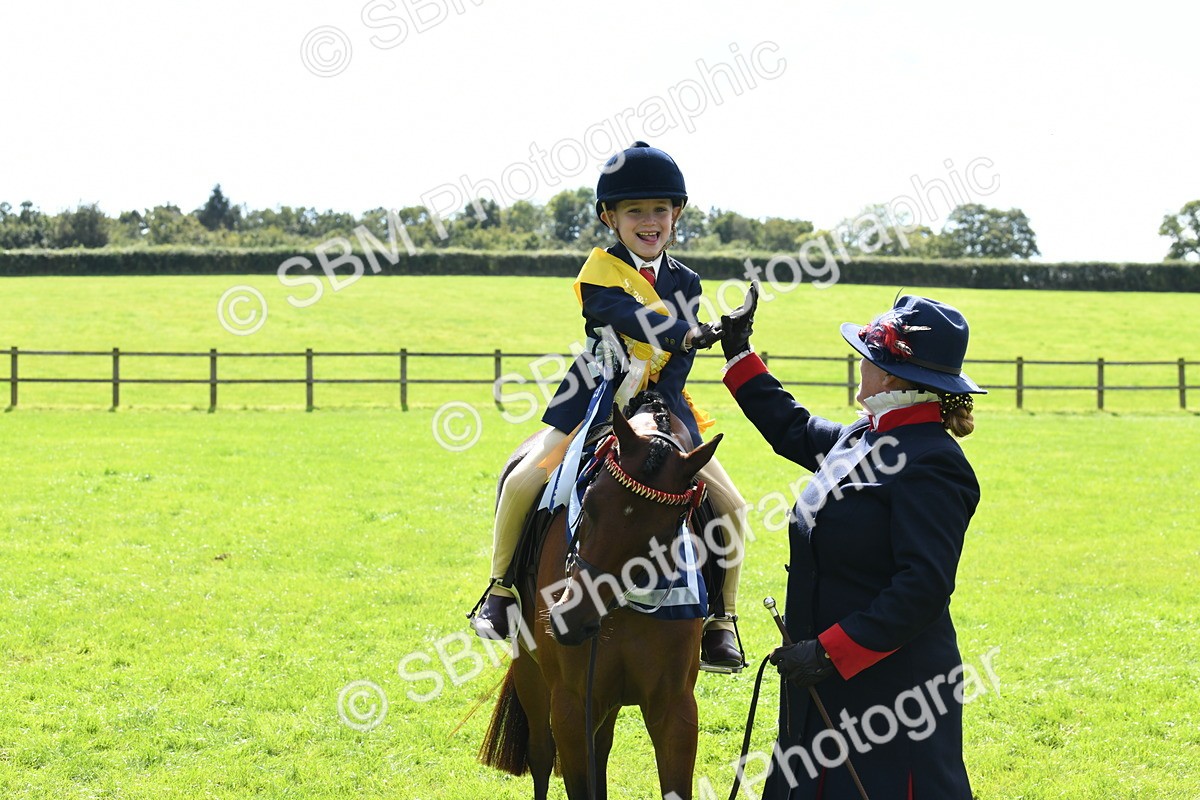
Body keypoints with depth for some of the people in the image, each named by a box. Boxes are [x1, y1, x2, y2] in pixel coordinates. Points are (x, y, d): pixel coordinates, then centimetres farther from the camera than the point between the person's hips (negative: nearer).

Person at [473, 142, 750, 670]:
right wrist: (686, 333, -44)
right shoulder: (602, 269, -6)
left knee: (728, 504, -9)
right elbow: (624, 313, -27)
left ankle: (721, 620, 5)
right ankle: (502, 589, 3)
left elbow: (680, 359, -2)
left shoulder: (684, 283, 6)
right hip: (596, 399, -3)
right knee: (523, 482, -20)